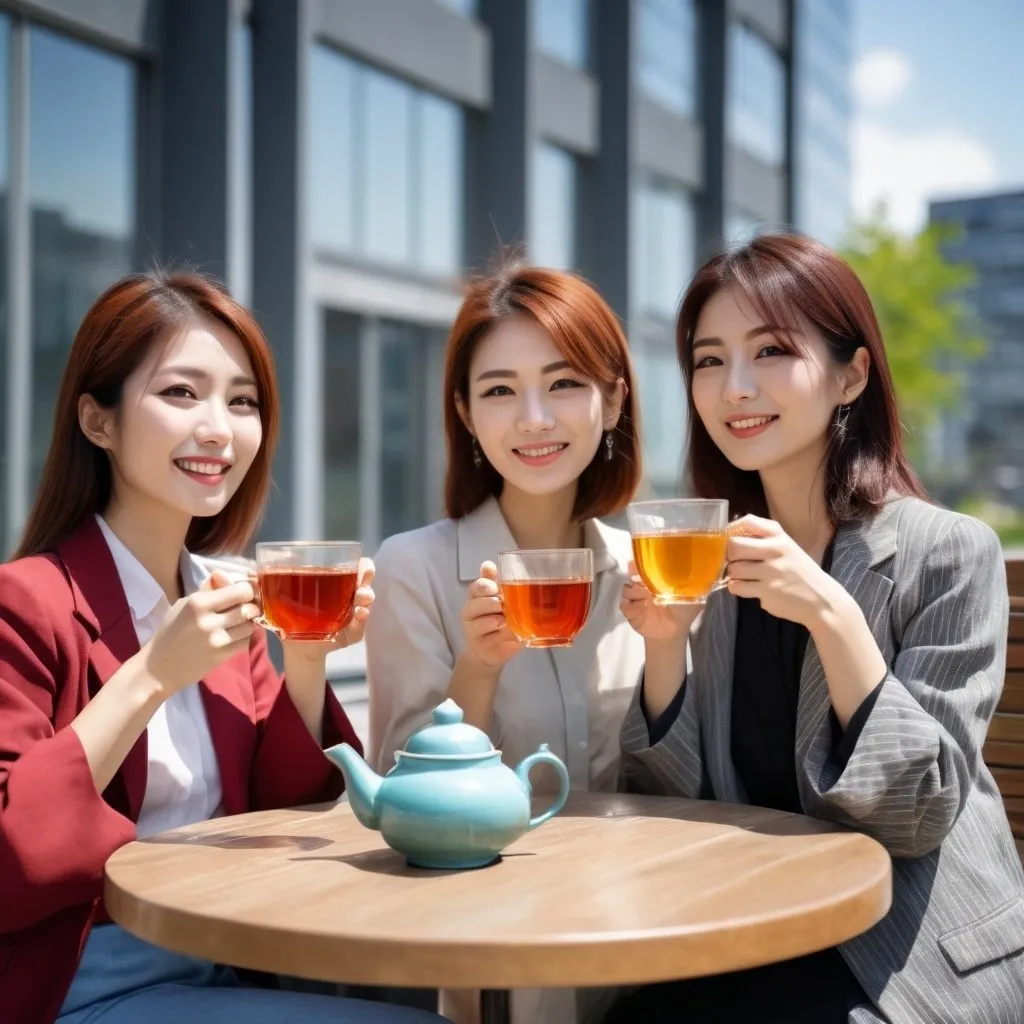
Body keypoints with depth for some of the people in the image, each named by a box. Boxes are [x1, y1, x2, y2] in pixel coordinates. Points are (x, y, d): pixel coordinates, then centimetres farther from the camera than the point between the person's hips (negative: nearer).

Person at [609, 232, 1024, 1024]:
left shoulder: (952, 554, -12)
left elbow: (920, 815, -16)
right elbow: (670, 805, 0)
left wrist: (833, 615, -28)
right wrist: (664, 645, -16)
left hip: (919, 956, -3)